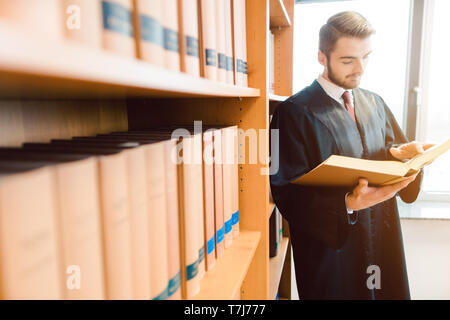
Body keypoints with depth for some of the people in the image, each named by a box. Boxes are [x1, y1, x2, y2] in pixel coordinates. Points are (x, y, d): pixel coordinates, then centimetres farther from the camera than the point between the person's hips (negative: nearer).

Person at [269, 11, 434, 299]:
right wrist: (347, 204, -30)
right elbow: (287, 193, -17)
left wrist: (400, 153, -10)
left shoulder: (375, 104, 7)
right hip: (331, 249, -6)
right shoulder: (295, 112, -14)